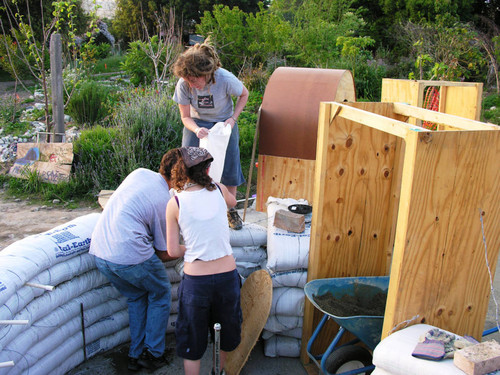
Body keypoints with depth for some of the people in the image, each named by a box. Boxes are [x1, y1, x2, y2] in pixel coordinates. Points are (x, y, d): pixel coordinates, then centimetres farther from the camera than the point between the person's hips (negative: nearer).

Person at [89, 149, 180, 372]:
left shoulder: (140, 173, 9)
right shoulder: (166, 202, -6)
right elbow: (164, 254, 4)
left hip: (99, 251, 7)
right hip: (130, 254, -7)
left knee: (136, 297, 26)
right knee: (160, 294, 18)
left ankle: (136, 356, 31)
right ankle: (153, 354, 22)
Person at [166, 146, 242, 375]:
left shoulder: (175, 204, -10)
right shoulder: (219, 191, -4)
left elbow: (173, 251, -6)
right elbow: (232, 202, 21)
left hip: (196, 280, -3)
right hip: (227, 275, 3)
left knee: (192, 339, 19)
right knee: (226, 329, 28)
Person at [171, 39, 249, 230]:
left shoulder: (226, 80, -30)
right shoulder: (183, 85, -26)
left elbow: (244, 94, -7)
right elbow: (185, 117, -13)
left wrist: (233, 118, -17)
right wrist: (196, 129, -34)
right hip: (197, 124, 1)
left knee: (230, 168, 2)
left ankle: (231, 210, 22)